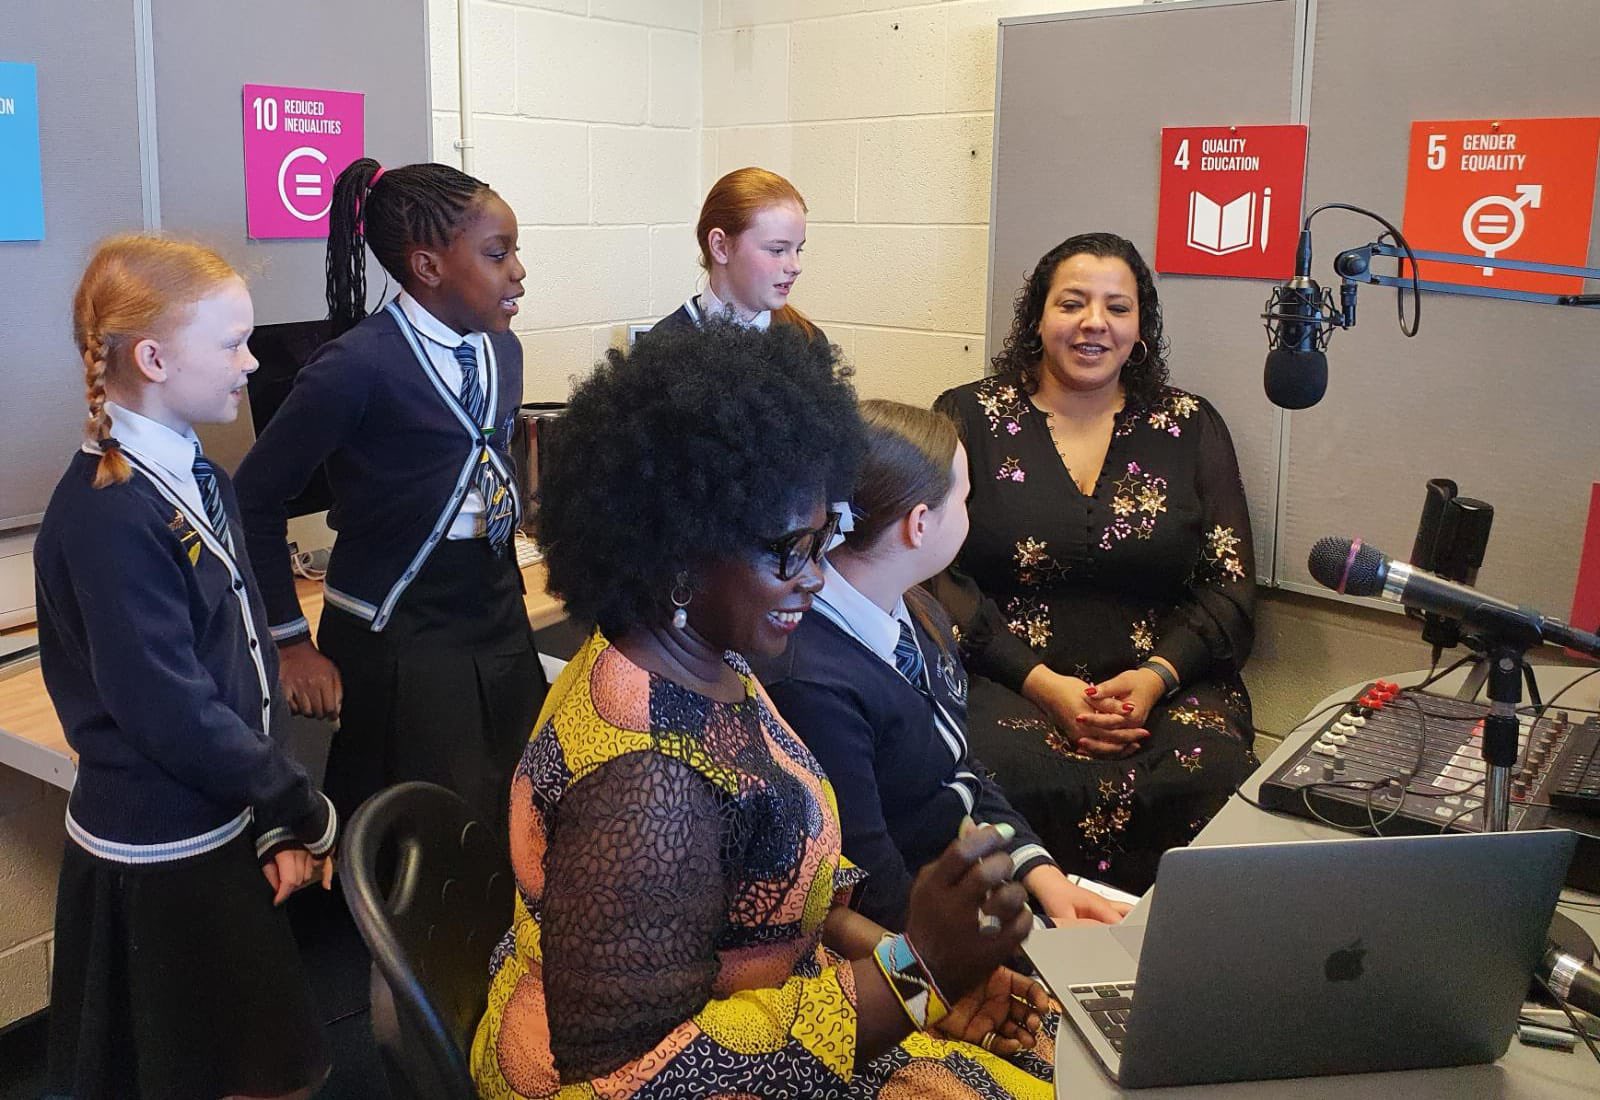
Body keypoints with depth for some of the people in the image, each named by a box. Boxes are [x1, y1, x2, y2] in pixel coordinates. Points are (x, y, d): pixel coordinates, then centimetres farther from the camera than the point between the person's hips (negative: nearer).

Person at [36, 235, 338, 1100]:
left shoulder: (198, 478, 4)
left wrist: (276, 824, 2)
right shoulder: (109, 518, -23)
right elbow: (176, 716, -24)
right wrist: (311, 819, -12)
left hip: (216, 833, 8)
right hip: (157, 863, -8)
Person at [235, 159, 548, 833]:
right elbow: (256, 499, -12)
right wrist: (291, 642, -10)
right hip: (395, 632, -7)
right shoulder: (360, 365, -17)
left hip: (498, 618, 7)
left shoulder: (501, 349, 5)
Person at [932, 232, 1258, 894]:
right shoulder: (968, 418, 7)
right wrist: (1045, 685, -13)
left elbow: (1231, 585, 9)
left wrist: (1155, 676, -10)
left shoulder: (1190, 428, 13)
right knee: (1009, 778, -34)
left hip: (1169, 685, 2)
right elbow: (935, 575, -2)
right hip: (1005, 683, -2)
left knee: (1210, 782, -28)